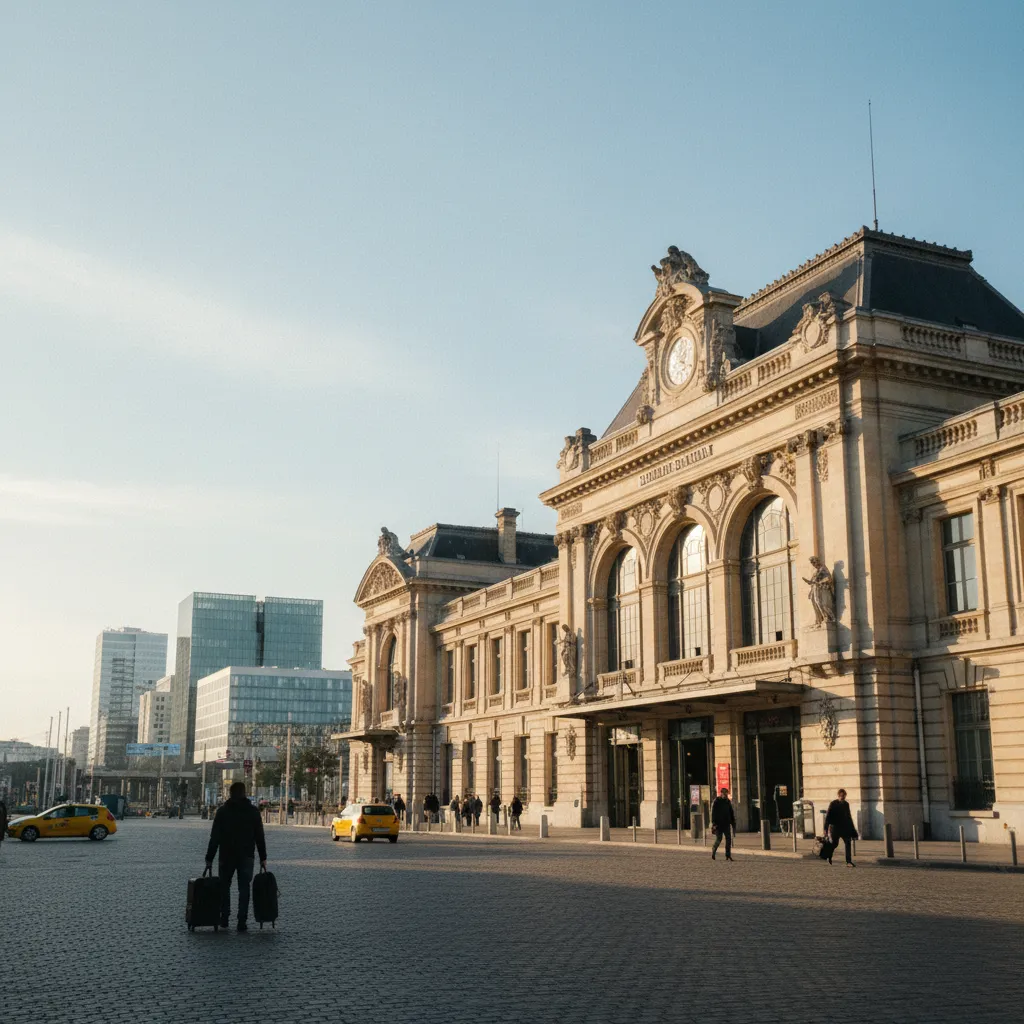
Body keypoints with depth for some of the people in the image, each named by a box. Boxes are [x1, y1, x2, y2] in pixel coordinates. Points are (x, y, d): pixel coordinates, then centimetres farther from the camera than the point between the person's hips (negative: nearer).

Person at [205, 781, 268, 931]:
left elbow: (215, 837, -5)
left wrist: (209, 858, -2)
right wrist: (263, 857, 9)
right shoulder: (253, 811, 2)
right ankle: (242, 923, 0)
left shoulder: (222, 810, -2)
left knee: (224, 886, 15)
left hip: (227, 855, -1)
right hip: (247, 856, 1)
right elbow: (260, 837, 3)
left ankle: (224, 919, 15)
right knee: (244, 888, 4)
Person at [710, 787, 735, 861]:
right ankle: (713, 852, 16)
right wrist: (714, 823, -17)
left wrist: (733, 823, 12)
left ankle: (728, 855, 2)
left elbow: (731, 813, 18)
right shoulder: (716, 802, -6)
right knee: (718, 839, -4)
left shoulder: (728, 801, 11)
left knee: (728, 839, -1)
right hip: (718, 825, -5)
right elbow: (713, 813, -10)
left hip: (726, 824, 5)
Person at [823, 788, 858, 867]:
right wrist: (826, 828, -15)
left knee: (847, 843, -6)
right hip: (835, 827, -4)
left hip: (845, 827, 4)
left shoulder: (846, 804, 9)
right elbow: (828, 816, -10)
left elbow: (849, 817, 19)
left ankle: (849, 862, -7)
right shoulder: (833, 804, -8)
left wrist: (852, 829, 18)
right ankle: (829, 857, 32)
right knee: (834, 843, 4)